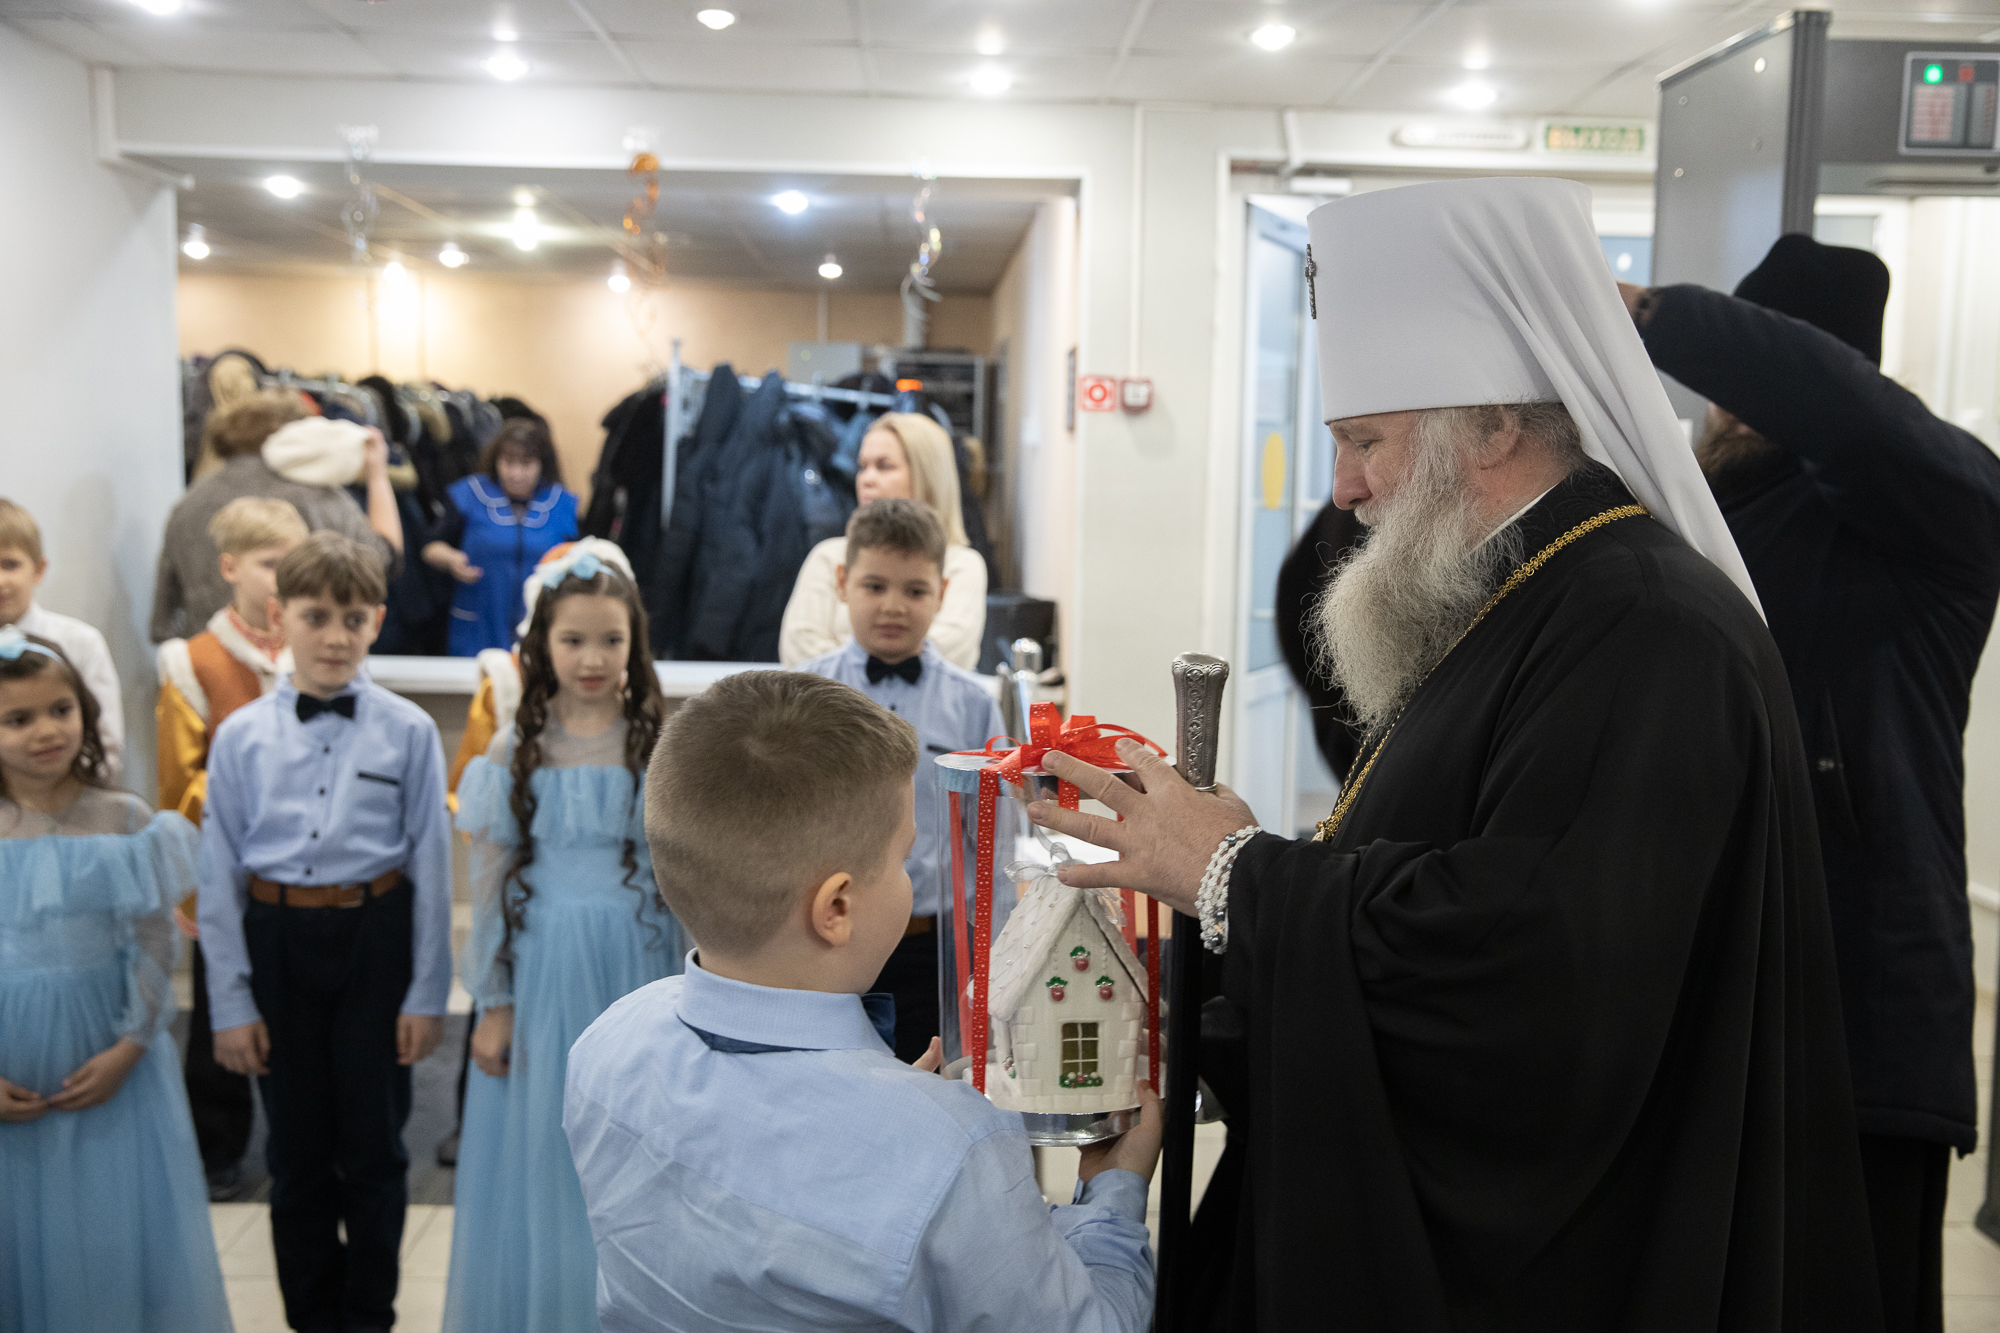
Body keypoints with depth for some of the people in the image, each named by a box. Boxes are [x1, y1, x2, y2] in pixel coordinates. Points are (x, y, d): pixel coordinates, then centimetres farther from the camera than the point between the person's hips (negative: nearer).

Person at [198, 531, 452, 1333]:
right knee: (297, 1147, 14)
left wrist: (427, 994, -3)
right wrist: (230, 1003, 0)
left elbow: (431, 867, -4)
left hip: (374, 941, -1)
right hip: (277, 943, 2)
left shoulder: (408, 732, -6)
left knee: (374, 1144, 10)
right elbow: (219, 876, 1)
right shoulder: (240, 737, -1)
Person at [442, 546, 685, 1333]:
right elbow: (490, 886, 4)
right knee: (540, 1158, 9)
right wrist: (493, 1003, 3)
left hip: (638, 969, -1)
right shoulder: (515, 753, 1)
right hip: (544, 976, 1)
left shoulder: (662, 747, -2)